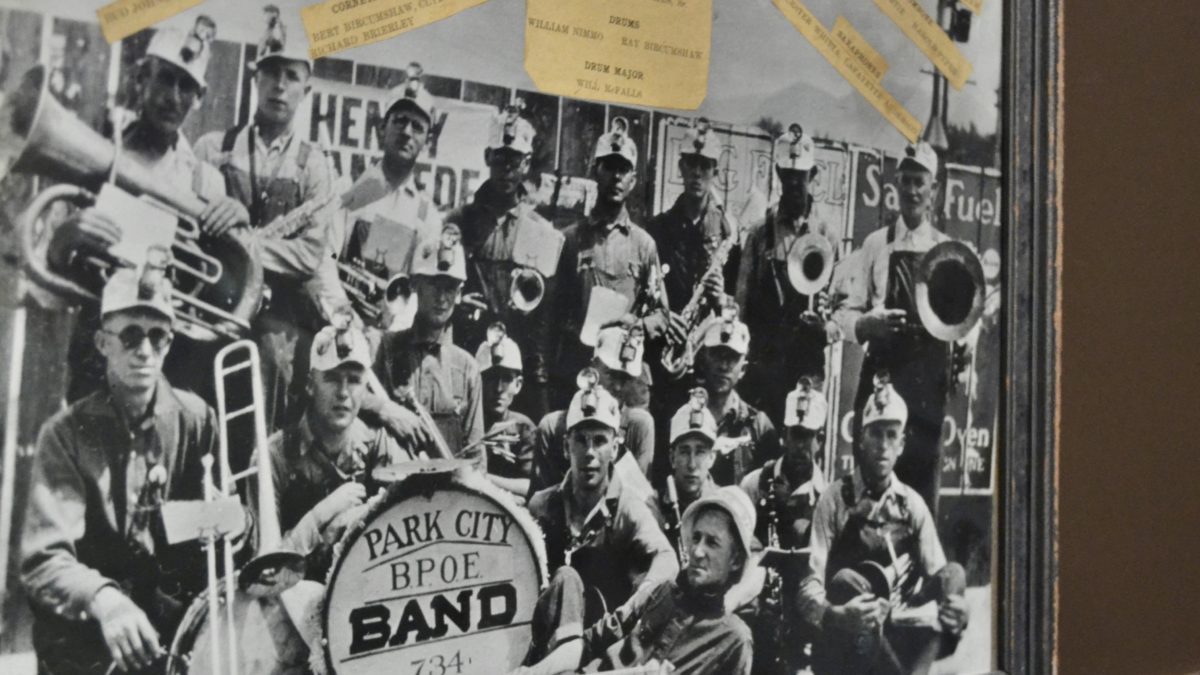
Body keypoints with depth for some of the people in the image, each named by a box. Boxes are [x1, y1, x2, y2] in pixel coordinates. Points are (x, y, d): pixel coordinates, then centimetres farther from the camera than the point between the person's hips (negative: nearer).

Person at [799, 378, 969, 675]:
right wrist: (835, 616, -37)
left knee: (953, 574, -20)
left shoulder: (913, 505, 4)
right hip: (842, 644, -3)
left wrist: (955, 612, -27)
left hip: (895, 634, 3)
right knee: (845, 580, -33)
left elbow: (939, 577, -3)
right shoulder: (835, 500, -7)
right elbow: (811, 584, -15)